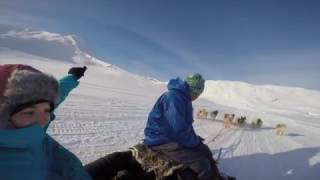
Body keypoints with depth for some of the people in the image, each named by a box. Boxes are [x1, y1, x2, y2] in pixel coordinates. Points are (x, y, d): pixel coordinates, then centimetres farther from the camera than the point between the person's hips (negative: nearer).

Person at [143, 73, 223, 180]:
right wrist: (195, 141, -10)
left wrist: (195, 139, 6)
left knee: (205, 151, 9)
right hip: (162, 141, -10)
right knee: (203, 164, -18)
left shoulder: (184, 97, 10)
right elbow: (179, 130, -26)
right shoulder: (174, 97, -23)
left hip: (175, 136, 10)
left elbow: (186, 124, 19)